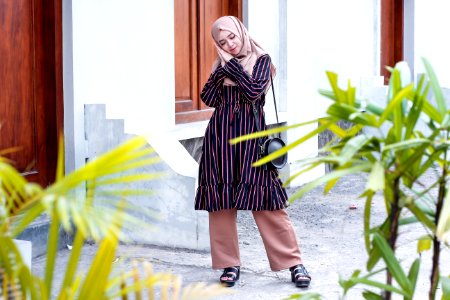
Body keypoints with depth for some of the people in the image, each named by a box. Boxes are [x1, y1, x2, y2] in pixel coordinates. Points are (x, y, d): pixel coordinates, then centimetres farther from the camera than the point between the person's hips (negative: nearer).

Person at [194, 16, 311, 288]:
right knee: (221, 201, 2)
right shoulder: (221, 65, 13)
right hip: (220, 136, 4)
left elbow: (254, 91, -14)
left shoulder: (261, 59, 2)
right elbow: (208, 98, 0)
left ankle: (294, 263, 2)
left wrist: (232, 64, -7)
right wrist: (224, 67, -7)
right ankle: (230, 263, 13)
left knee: (266, 202, -5)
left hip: (251, 135, -4)